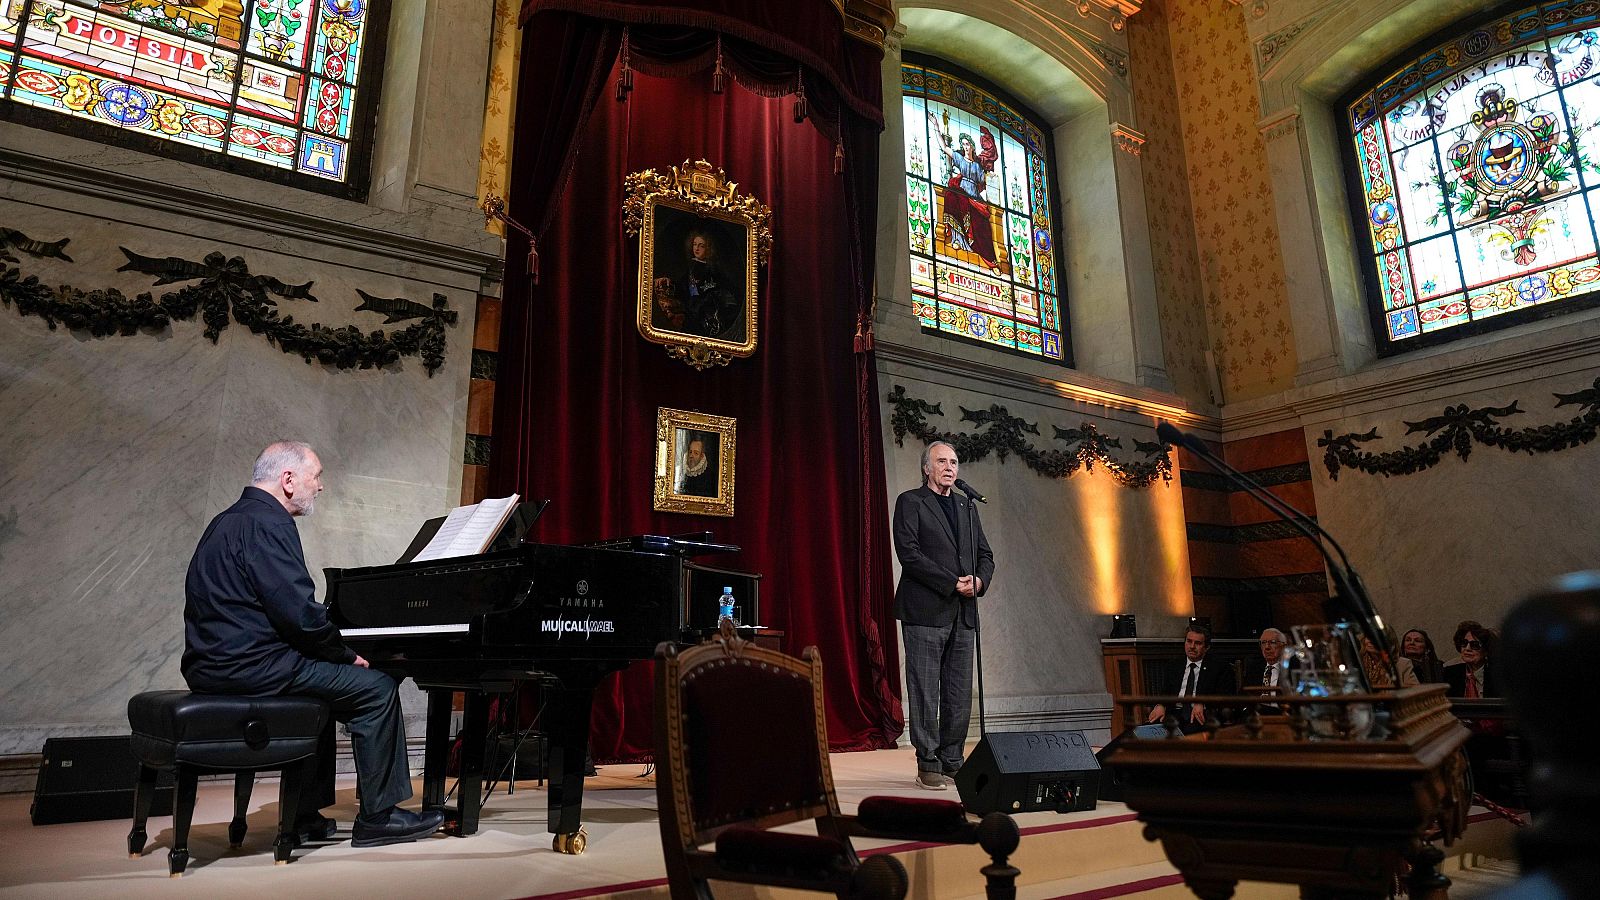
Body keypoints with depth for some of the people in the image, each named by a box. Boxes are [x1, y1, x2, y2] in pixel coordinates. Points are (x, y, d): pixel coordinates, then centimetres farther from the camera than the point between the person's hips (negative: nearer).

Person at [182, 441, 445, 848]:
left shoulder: (231, 520, 18)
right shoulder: (266, 524, -16)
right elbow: (301, 613, -23)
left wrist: (336, 652, 14)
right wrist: (348, 656, -7)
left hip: (216, 664, 11)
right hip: (250, 668, -11)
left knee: (325, 680, 28)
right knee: (377, 689, -6)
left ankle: (305, 814, 28)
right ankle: (378, 817, 2)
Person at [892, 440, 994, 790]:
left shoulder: (967, 506, 20)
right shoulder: (910, 502, 1)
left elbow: (985, 554, 19)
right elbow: (909, 554, -10)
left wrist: (979, 581, -3)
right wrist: (953, 583, -13)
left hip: (963, 613, 6)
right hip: (925, 611, -6)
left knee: (960, 694, 6)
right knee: (925, 692, -3)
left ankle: (952, 762, 14)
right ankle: (928, 766, 4)